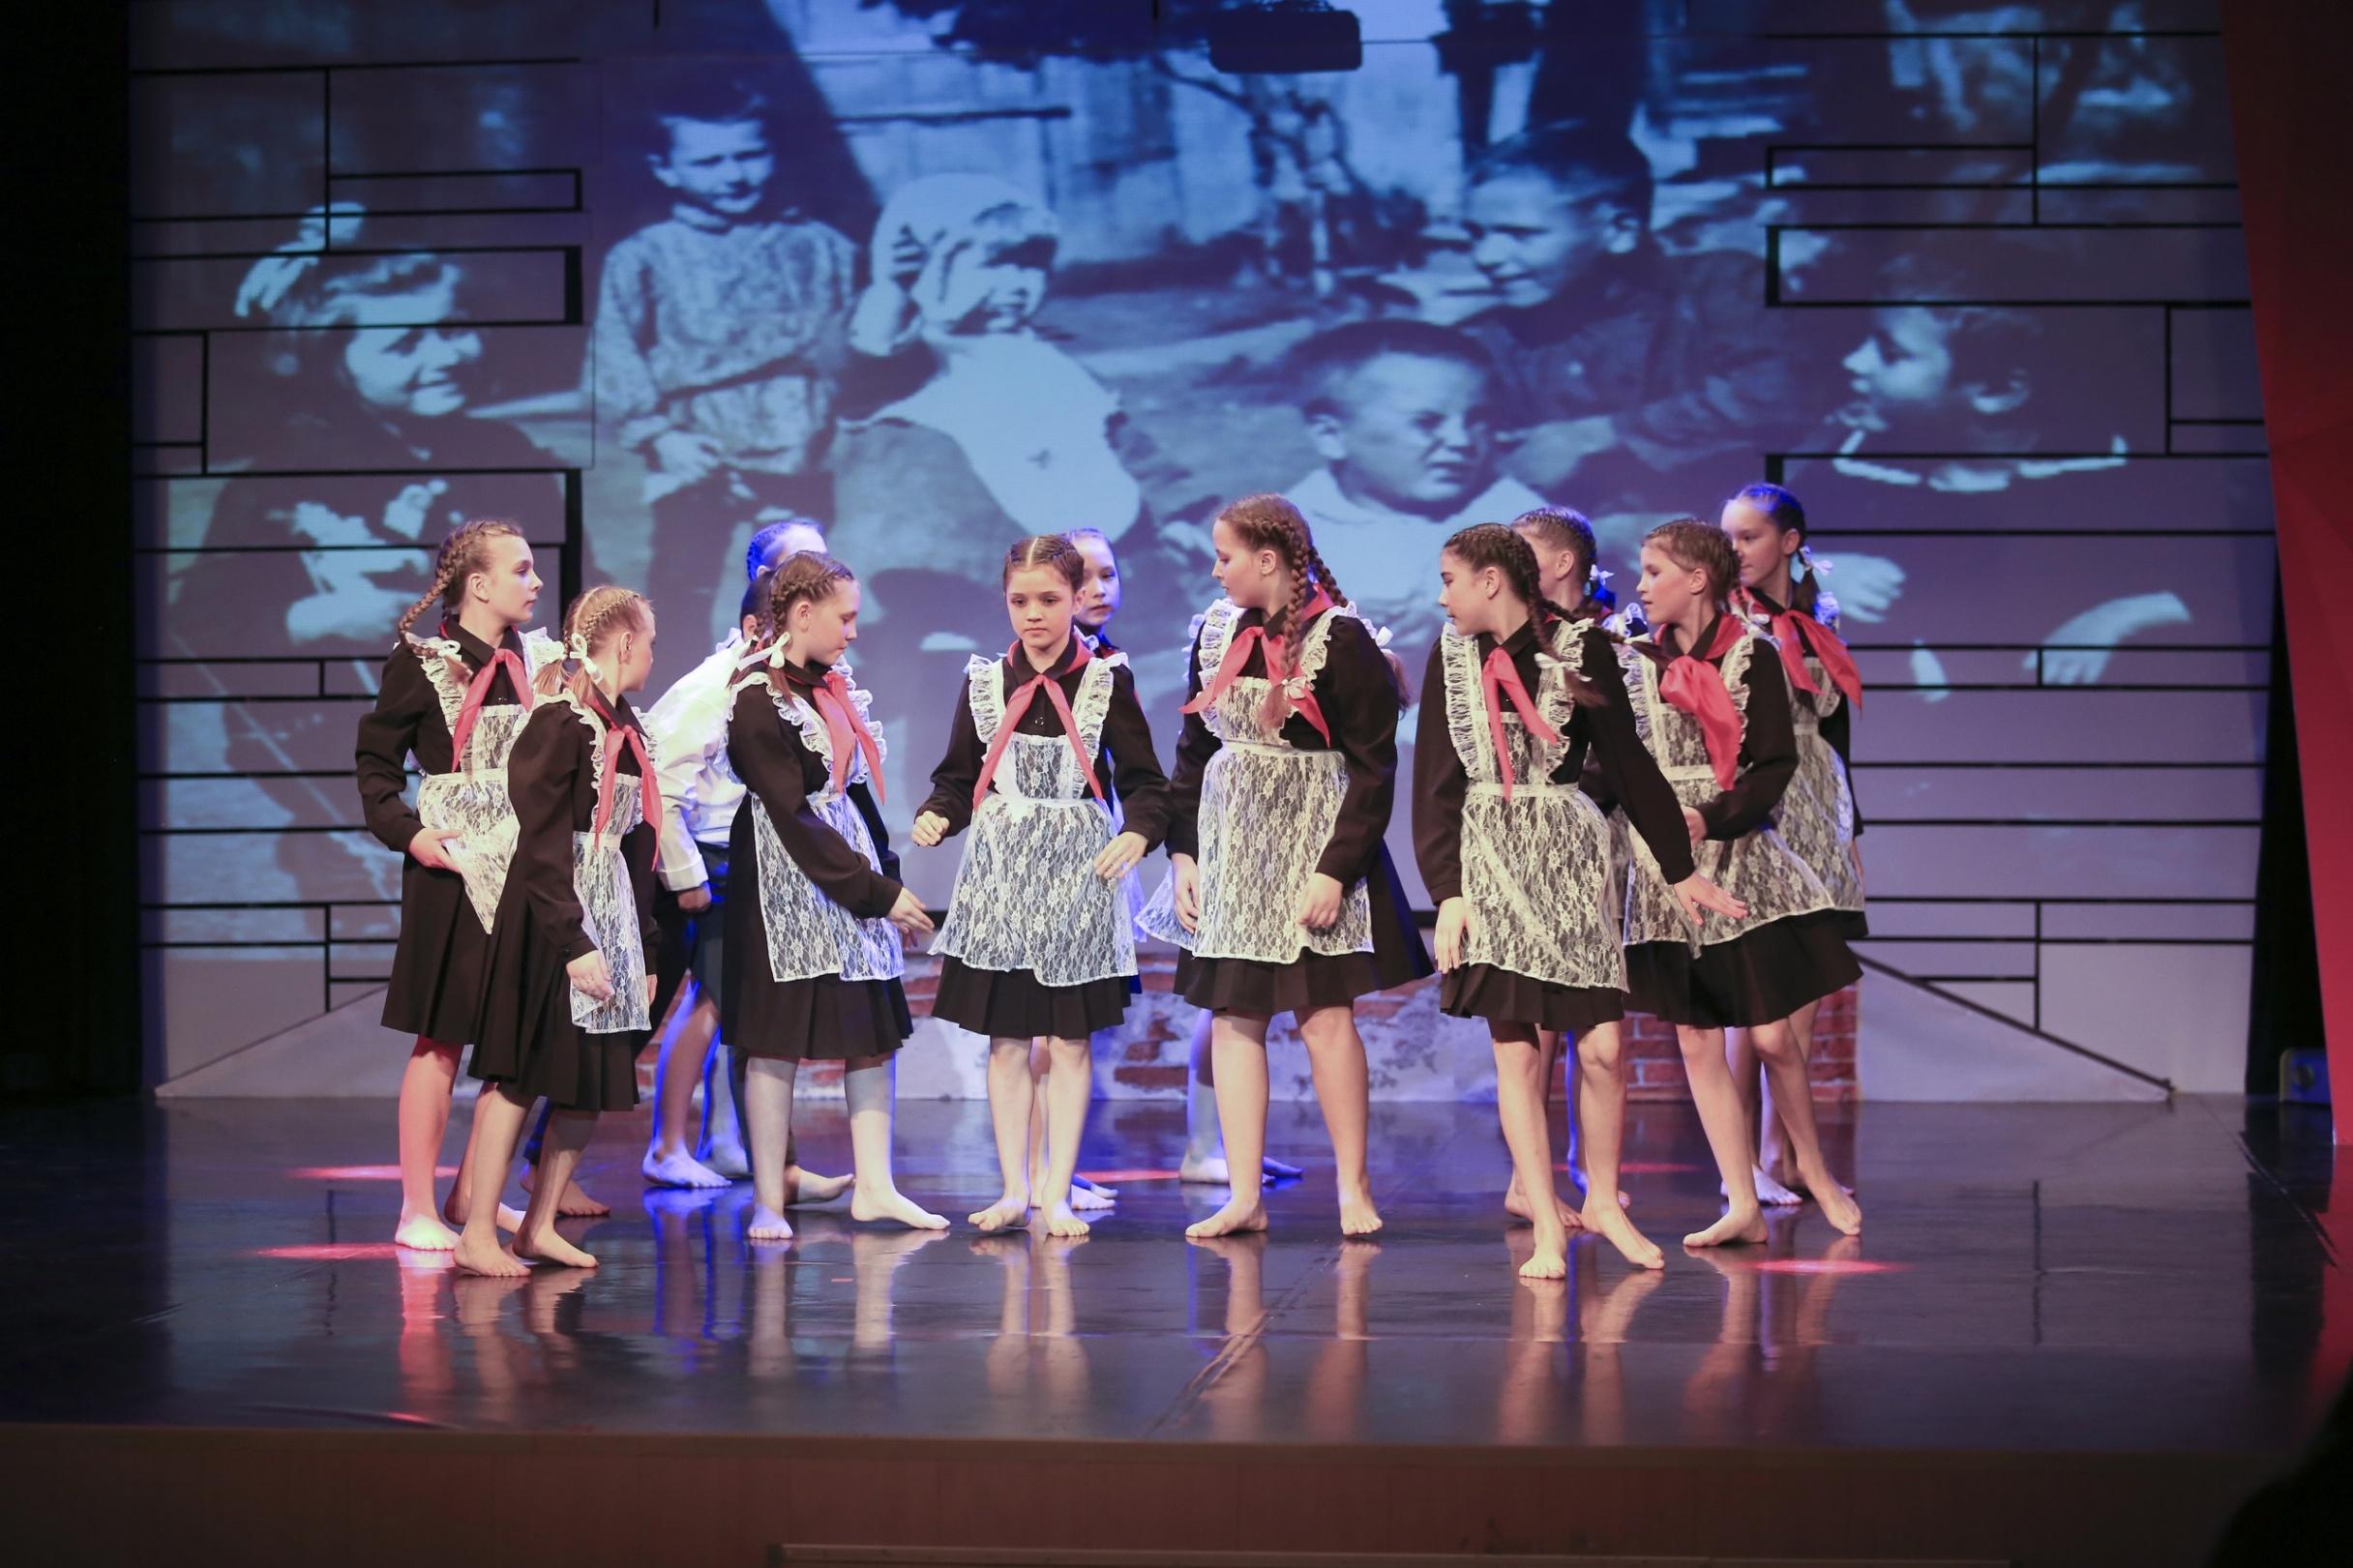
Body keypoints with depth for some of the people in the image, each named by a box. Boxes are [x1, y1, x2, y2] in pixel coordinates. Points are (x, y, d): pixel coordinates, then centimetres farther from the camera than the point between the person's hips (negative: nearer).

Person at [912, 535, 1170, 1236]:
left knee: (1070, 1039, 0)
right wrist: (936, 815, -11)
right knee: (1006, 1039, 3)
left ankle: (1057, 1194, 6)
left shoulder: (1107, 680, 0)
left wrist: (1137, 832, -19)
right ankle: (1014, 1189, 12)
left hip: (1079, 874, -2)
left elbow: (1143, 779, 0)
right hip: (999, 872, 2)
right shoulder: (984, 681, 6)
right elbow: (959, 775, 9)